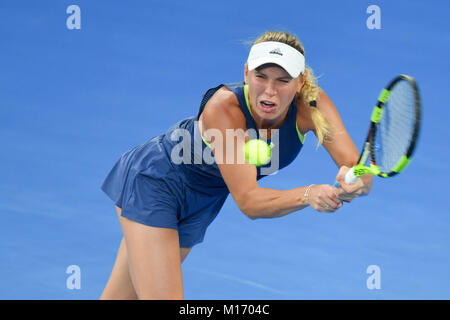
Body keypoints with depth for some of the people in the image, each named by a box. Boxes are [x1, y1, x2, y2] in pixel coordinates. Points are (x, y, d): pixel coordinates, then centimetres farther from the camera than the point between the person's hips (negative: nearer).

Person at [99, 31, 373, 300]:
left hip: (201, 202, 5)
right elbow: (248, 200, -38)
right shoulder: (224, 106, -36)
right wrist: (308, 195, -54)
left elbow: (363, 175, -27)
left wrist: (351, 182, -51)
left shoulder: (311, 104, -24)